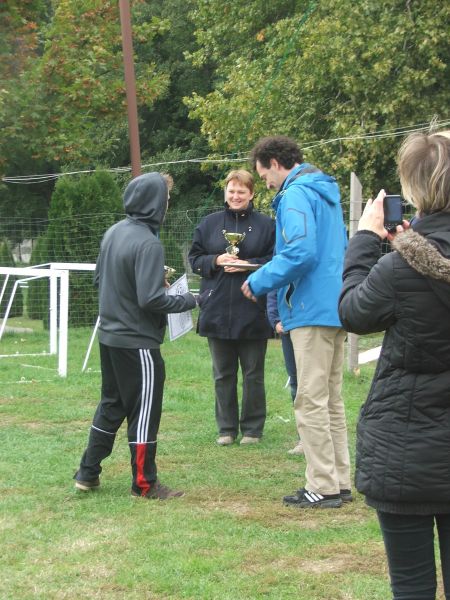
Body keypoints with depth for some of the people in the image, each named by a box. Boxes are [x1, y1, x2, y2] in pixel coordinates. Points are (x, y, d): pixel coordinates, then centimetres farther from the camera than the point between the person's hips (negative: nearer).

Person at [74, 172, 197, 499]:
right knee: (144, 411, 2)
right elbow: (150, 299, -24)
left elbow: (99, 278, 16)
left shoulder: (114, 233, 5)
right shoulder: (148, 244, -21)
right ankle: (145, 483, 10)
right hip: (138, 342, -8)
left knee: (111, 405, 18)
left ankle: (88, 473, 22)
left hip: (109, 336, 8)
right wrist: (188, 300, -10)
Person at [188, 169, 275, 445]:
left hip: (253, 313, -2)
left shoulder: (266, 224, 2)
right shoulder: (209, 223, 9)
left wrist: (248, 265, -16)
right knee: (223, 374, 8)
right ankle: (226, 428, 17)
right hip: (217, 311, 2)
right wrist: (216, 261, -10)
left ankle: (252, 429, 15)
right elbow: (195, 259, 9)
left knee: (253, 374, 5)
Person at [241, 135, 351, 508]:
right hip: (335, 306, 10)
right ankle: (340, 481, 18)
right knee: (331, 399, 14)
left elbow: (300, 253, -24)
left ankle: (323, 487, -2)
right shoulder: (326, 191, 17)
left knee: (311, 401, -4)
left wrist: (259, 282, -12)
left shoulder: (295, 195, -13)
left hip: (313, 310, -10)